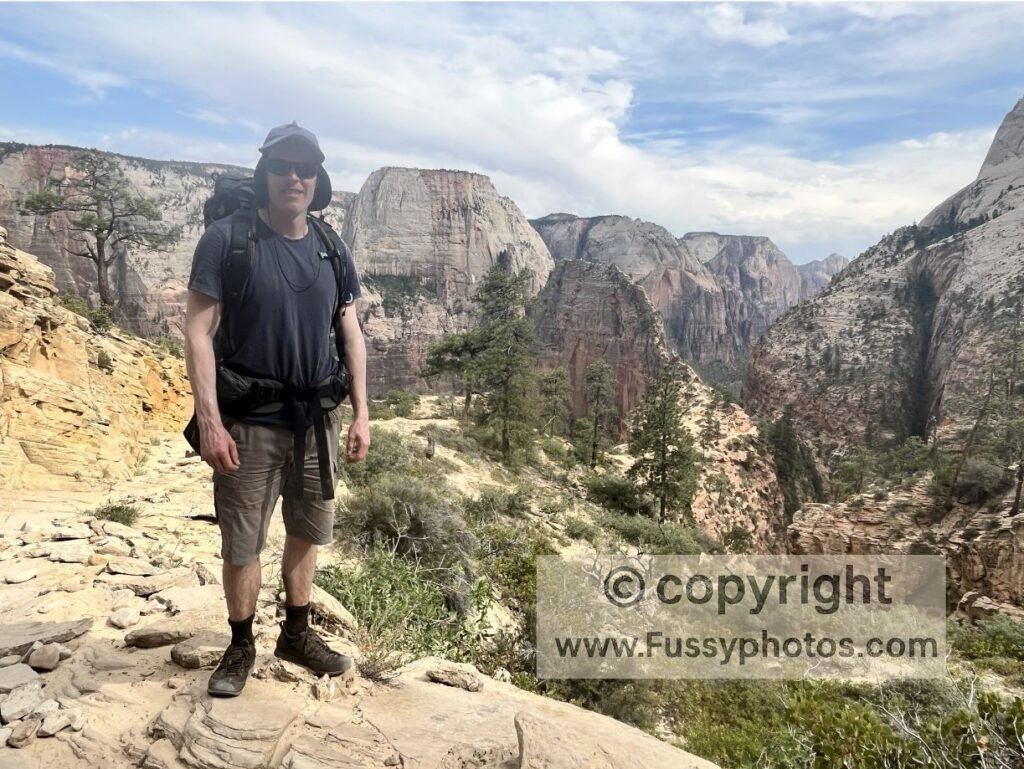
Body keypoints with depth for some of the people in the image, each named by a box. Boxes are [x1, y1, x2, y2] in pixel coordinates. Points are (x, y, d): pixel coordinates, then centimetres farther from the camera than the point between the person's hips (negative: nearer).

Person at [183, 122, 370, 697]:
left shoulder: (331, 251, 6)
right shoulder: (227, 239, -8)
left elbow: (352, 334, 9)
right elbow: (199, 332, -10)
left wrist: (361, 414, 5)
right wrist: (210, 421, -16)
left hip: (318, 420, 5)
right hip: (250, 423, -4)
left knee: (307, 532, 16)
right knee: (242, 545, 7)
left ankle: (297, 633, 35)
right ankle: (241, 646, 29)